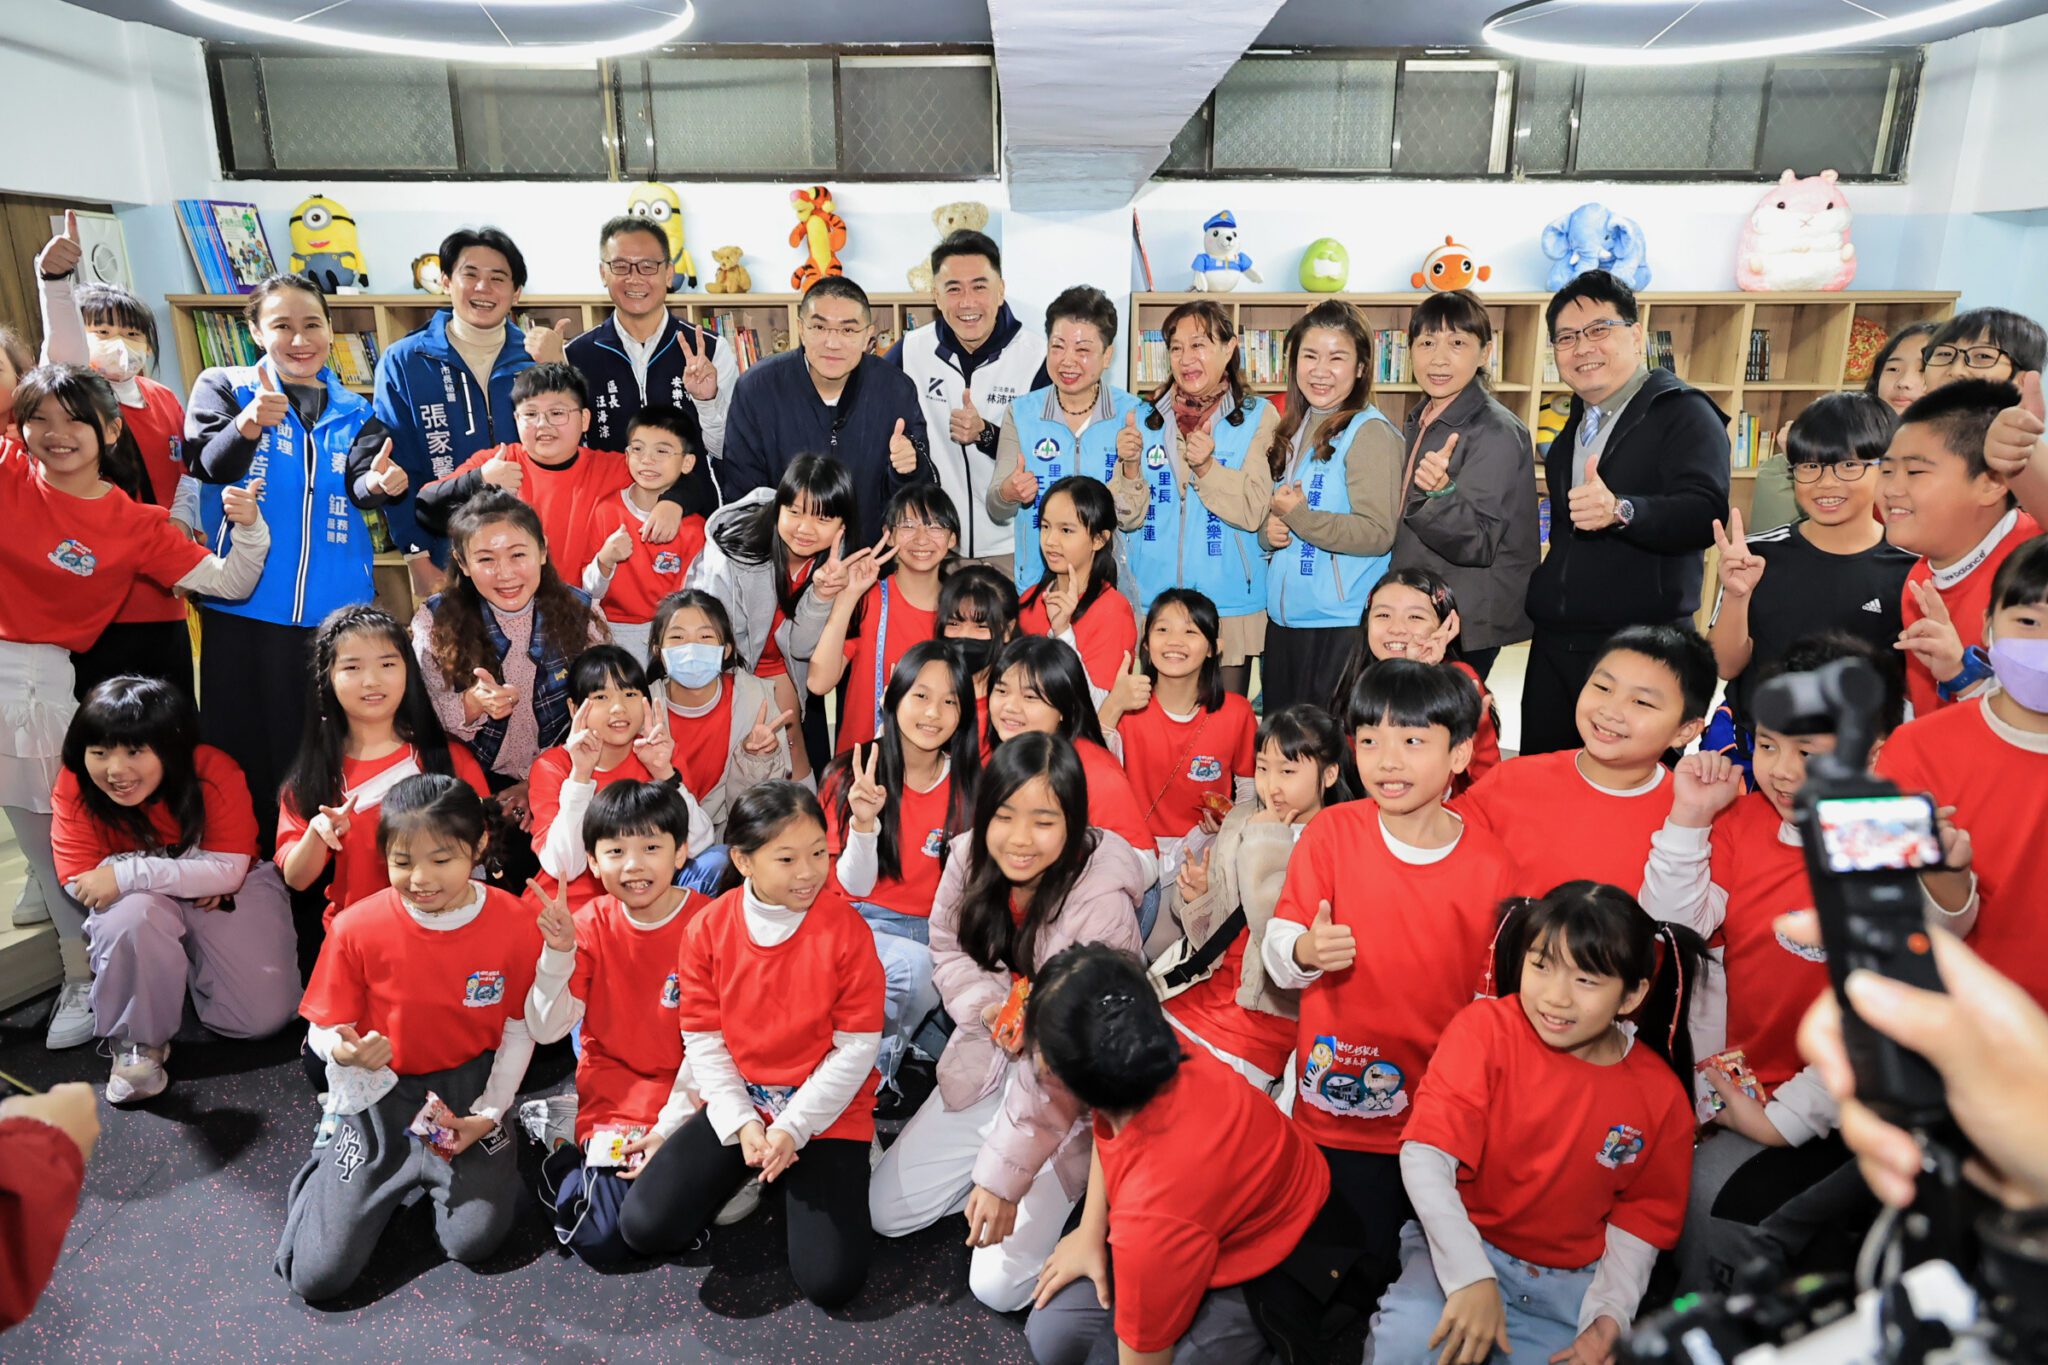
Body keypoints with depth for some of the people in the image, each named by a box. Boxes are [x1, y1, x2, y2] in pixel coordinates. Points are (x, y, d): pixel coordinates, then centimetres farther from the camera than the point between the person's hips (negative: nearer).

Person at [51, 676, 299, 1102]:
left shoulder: (214, 772, -25)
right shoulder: (75, 787, -18)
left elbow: (230, 870, -28)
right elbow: (81, 883, -21)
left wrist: (129, 873, -36)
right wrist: (191, 874, -30)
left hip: (232, 893, 0)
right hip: (145, 907, 1)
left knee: (263, 1016, -14)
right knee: (131, 913, -38)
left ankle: (190, 964, 19)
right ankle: (138, 1042, -14)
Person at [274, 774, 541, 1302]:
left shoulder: (514, 924, -14)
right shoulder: (356, 928, -15)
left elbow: (519, 1029, -2)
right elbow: (322, 1032, -5)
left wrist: (489, 1112, -9)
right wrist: (345, 1052, -29)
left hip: (466, 1093, 0)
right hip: (377, 1099, 0)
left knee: (474, 1241, -15)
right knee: (317, 1276, -5)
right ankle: (334, 1143, 23)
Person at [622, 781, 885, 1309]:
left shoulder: (846, 930, -15)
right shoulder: (707, 929, -7)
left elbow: (858, 1046, -11)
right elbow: (702, 1039, -3)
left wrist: (794, 1127, -15)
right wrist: (741, 1123, -13)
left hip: (826, 1111, -3)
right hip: (737, 1103, 3)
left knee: (830, 1280, -15)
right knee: (645, 1227, -11)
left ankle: (802, 1181, 15)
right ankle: (751, 1174, 14)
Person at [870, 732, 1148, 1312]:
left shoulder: (1102, 907, -30)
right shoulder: (969, 857, -14)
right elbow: (947, 951, 3)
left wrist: (1003, 1176, -23)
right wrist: (990, 1007, -19)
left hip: (1070, 1098, -5)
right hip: (986, 1065, 5)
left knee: (998, 1284, -7)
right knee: (885, 1210, 7)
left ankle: (1061, 1186, 17)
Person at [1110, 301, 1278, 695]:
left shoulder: (1258, 417, 0)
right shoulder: (1146, 417, 7)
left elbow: (1255, 511, -9)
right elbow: (1127, 518, 2)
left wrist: (1206, 469, -22)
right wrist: (1130, 466, -15)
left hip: (1229, 603, -2)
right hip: (1152, 602, 2)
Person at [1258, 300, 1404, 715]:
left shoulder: (1370, 433, -11)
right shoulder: (1294, 431, 13)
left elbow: (1379, 533, -18)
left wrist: (1300, 518, -22)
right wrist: (1269, 530, -1)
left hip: (1342, 624, -8)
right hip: (1285, 617, 8)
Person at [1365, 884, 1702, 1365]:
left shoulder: (1660, 1095, -5)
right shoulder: (1485, 1029, -14)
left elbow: (1640, 1217, 6)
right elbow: (1424, 1155, -21)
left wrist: (1609, 1315, -10)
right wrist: (1470, 1276, -30)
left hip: (1574, 1286, 3)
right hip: (1464, 1249, -3)